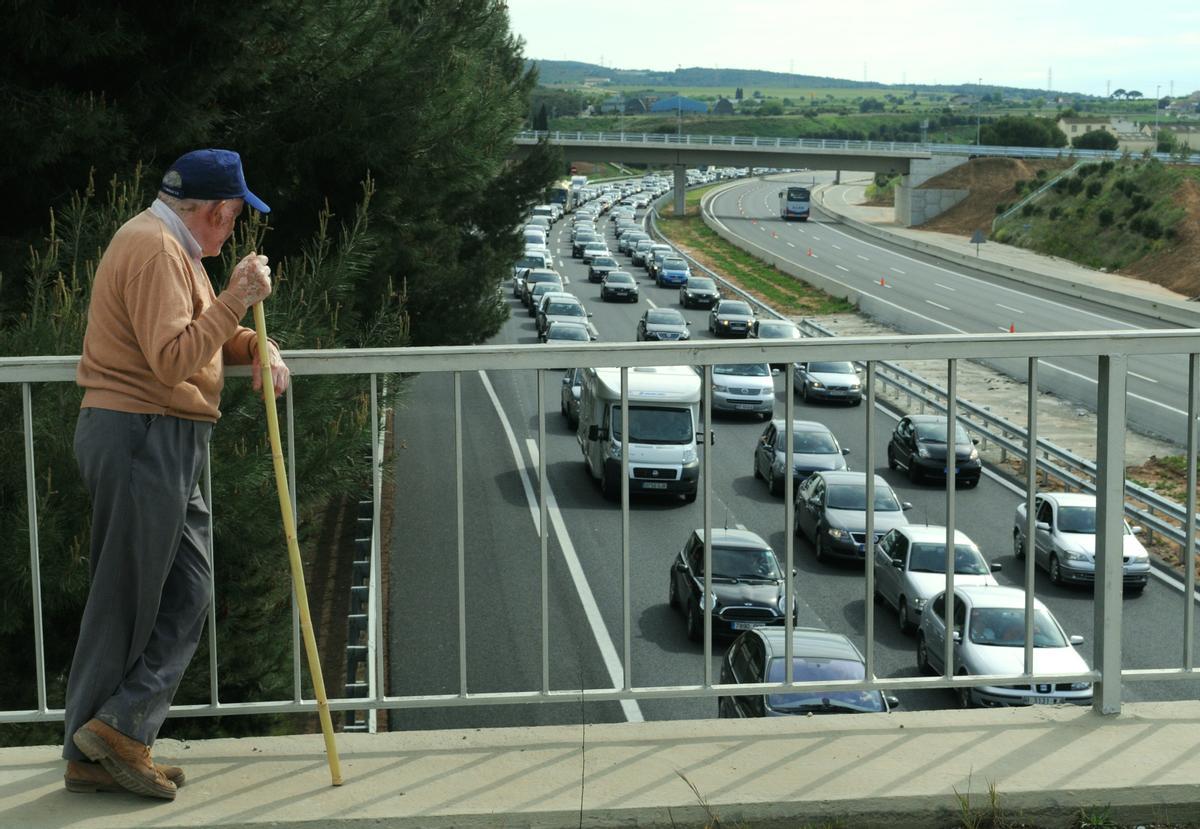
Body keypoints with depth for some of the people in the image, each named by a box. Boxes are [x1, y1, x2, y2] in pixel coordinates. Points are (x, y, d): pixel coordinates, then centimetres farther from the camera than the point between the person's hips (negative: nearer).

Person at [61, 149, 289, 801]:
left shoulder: (173, 246, 19)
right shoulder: (153, 249, -15)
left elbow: (204, 336, 25)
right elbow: (173, 359, -24)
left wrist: (258, 349, 6)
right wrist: (238, 298, -21)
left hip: (165, 448, 11)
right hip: (141, 438, -11)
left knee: (186, 594, 9)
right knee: (124, 600, -3)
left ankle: (118, 741, 12)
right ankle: (112, 729, 6)